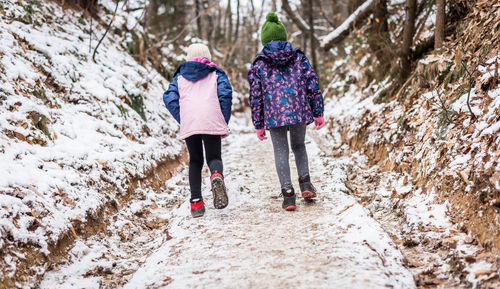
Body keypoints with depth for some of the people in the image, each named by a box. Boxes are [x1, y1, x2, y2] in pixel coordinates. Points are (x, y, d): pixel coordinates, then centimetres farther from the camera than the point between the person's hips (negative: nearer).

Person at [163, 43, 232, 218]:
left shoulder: (180, 76, 23)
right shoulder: (216, 74, 19)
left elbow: (169, 98, 9)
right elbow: (225, 94, 2)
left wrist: (182, 121, 12)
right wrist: (224, 122, 6)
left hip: (188, 123, 1)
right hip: (212, 122, -1)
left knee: (195, 161, 14)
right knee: (214, 157, 6)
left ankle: (196, 202, 4)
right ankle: (217, 176, -31)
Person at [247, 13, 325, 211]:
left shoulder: (259, 64, 4)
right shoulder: (299, 57, 7)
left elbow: (255, 96, 3)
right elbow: (313, 84, 3)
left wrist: (258, 125, 9)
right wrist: (318, 113, 9)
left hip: (274, 115, -2)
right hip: (300, 112, 2)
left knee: (281, 152, 8)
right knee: (298, 145, 23)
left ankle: (288, 194, 0)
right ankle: (305, 183, 9)